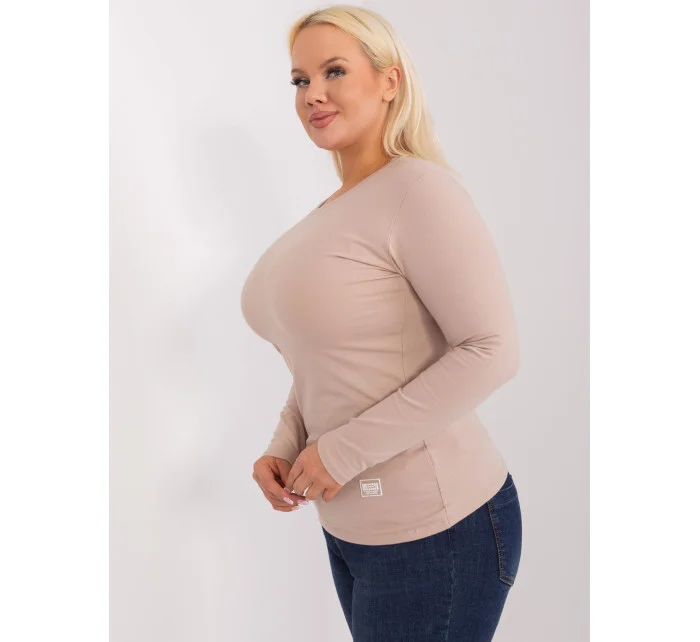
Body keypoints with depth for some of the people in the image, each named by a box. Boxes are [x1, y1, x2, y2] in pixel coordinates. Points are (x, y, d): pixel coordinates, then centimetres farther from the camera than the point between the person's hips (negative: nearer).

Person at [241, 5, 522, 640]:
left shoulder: (419, 189, -16)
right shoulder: (331, 213, 9)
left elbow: (492, 350, -23)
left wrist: (344, 449, -20)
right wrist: (285, 444, 0)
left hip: (437, 531, -8)